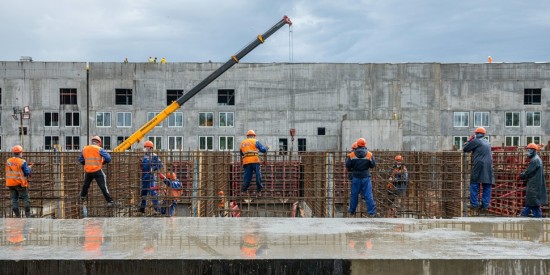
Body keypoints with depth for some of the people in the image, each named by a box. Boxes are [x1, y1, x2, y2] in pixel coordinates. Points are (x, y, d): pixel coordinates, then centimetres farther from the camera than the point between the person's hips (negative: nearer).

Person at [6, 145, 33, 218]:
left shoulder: (8, 161, 3)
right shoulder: (22, 162, -14)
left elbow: (9, 171, 14)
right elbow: (27, 173, -13)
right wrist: (29, 167, 6)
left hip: (10, 184, 5)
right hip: (20, 184, -5)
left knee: (14, 199, 9)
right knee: (26, 199, 5)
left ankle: (17, 216, 8)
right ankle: (28, 215, 3)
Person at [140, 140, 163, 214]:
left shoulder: (154, 156, -7)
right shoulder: (144, 156, 16)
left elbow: (160, 165, -11)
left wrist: (153, 168, -21)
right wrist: (140, 163, 7)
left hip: (150, 176, -8)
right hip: (144, 177, 8)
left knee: (152, 192, -12)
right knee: (143, 192, 14)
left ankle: (157, 209, -12)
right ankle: (142, 208, 24)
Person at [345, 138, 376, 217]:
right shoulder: (369, 154, -5)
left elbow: (348, 166, -2)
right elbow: (373, 165, 0)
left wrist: (351, 169, 18)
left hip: (356, 177, 1)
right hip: (366, 177, -1)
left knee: (354, 194, 12)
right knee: (368, 195, -1)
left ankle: (352, 211, 21)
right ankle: (371, 212, -4)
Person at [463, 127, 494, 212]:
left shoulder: (475, 141, -1)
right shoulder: (487, 142, 19)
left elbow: (465, 149, 4)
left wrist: (469, 140, 18)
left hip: (479, 166, -6)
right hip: (488, 167, 6)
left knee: (474, 184, 0)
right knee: (487, 186, 6)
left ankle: (474, 204, -3)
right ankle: (485, 204, 4)